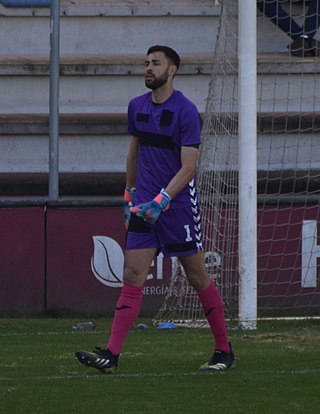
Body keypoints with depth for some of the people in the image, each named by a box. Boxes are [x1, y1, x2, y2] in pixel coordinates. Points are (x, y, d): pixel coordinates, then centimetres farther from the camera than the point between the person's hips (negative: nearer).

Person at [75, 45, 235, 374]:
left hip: (178, 207, -5)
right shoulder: (137, 107, 8)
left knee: (198, 278, 3)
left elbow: (188, 167, -16)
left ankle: (224, 351, 15)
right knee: (132, 277, -4)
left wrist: (161, 201, -25)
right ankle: (111, 355, -12)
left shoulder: (186, 112, -12)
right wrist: (129, 194, 23)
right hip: (144, 206, 5)